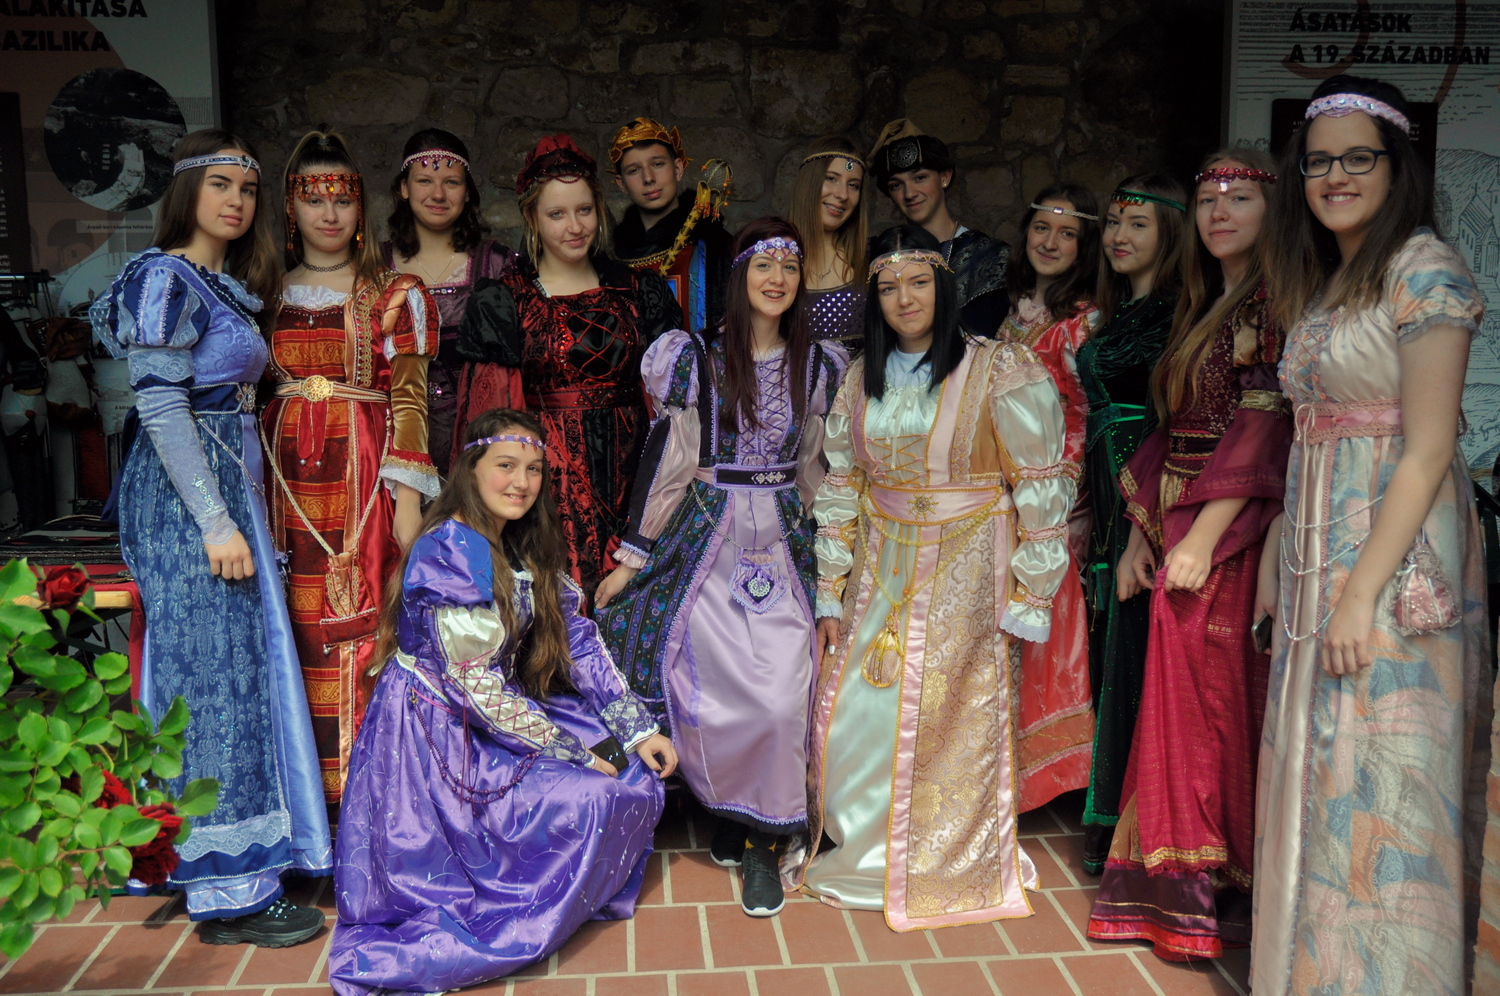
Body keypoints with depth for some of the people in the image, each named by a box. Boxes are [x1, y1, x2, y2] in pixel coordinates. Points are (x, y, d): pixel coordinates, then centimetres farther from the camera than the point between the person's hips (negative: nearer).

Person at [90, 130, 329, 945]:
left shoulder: (226, 285, 17)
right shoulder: (163, 279, -10)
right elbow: (160, 409, -17)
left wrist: (239, 511, 16)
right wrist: (217, 523, -20)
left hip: (228, 489, 9)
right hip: (187, 501, -9)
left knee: (241, 672, 12)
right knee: (215, 677, -6)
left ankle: (235, 870, 24)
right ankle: (228, 891, 4)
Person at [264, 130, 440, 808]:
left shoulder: (393, 293, 4)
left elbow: (409, 399, -2)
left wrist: (408, 497, -10)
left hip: (363, 476, -3)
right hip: (285, 477, 3)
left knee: (362, 621, -6)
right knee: (296, 628, 2)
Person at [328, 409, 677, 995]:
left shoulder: (528, 546, 6)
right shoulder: (450, 552, -21)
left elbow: (579, 642, 4)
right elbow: (477, 687, -23)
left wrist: (638, 731, -3)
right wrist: (576, 749, -18)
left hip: (497, 719, 9)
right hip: (438, 740, -8)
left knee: (637, 774, 1)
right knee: (588, 798, -19)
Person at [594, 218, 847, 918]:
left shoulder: (820, 365, 7)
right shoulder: (697, 357, -2)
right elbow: (666, 460, -1)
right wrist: (631, 558, 0)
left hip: (785, 542, 2)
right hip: (708, 539, -1)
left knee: (781, 697, -9)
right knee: (713, 692, -4)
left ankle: (763, 844, 8)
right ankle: (732, 811, 23)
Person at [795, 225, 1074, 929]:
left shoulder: (1000, 374, -8)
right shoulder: (862, 379, 6)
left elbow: (1040, 492, -8)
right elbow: (839, 487, 9)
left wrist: (1026, 596, -10)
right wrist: (831, 593, 6)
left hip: (965, 574, -4)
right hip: (881, 571, 4)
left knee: (951, 719, 2)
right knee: (852, 713, 4)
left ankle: (944, 867, 25)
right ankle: (863, 853, 28)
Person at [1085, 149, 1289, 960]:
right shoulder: (1201, 310, 18)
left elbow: (1263, 429, -16)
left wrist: (1203, 538, -19)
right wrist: (1139, 536, 10)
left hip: (1232, 535, -7)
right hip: (1177, 529, 7)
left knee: (1211, 703, -2)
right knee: (1177, 703, 10)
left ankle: (1219, 888, 14)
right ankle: (1171, 888, 21)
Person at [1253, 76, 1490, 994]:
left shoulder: (1424, 270, -9)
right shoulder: (1324, 283, 15)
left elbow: (1428, 449, -16)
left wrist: (1363, 591, -20)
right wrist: (1288, 573, 9)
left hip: (1395, 558, -8)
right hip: (1316, 550, 8)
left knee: (1378, 792, -2)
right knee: (1322, 780, 13)